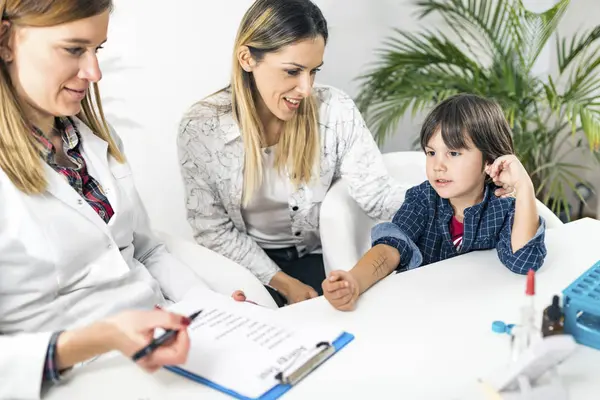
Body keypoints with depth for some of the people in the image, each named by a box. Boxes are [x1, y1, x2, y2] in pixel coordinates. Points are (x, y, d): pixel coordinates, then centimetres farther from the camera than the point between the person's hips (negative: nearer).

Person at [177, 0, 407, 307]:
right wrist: (282, 282, -17)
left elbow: (376, 194, -15)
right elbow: (213, 230, -11)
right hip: (248, 264, -1)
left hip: (317, 257, 2)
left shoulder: (335, 110, -13)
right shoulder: (201, 127, -16)